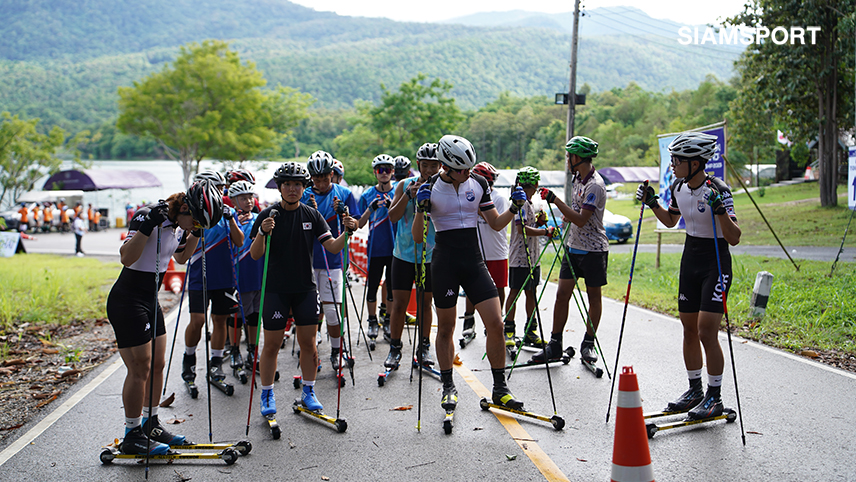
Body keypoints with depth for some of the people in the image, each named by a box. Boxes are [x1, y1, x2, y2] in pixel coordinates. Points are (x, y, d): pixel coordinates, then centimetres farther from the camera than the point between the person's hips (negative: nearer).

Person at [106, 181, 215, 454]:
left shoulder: (178, 224, 4)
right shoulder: (147, 216, -21)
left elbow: (181, 258, 21)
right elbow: (126, 257, -31)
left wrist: (195, 234, 8)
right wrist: (149, 225, -37)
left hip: (150, 301, 9)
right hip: (127, 302, -9)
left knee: (157, 365, 14)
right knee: (140, 369, -4)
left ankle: (150, 424, 29)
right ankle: (132, 436, 9)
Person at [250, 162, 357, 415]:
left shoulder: (312, 215, 4)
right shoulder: (268, 215, -5)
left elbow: (332, 247, 0)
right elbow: (255, 255, -10)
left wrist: (347, 232, -19)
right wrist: (262, 233, -28)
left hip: (305, 288, 3)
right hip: (275, 289, -3)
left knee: (308, 342, 7)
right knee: (272, 344, 1)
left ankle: (308, 392, 21)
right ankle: (267, 396, 14)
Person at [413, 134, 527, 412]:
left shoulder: (479, 184, 4)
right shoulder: (431, 189, -7)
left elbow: (496, 224, 11)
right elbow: (417, 238, -8)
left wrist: (514, 208, -6)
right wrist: (421, 209, -23)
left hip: (474, 263, 3)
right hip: (445, 263, -3)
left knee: (495, 325, -5)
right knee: (446, 329, 7)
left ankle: (500, 390, 7)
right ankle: (448, 388, 24)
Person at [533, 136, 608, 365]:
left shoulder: (595, 185, -19)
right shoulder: (578, 178, 10)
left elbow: (581, 219, -25)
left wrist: (556, 200, -24)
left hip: (593, 249, -8)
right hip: (573, 246, 8)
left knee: (593, 296, 5)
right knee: (562, 294, 2)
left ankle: (588, 344, 16)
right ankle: (555, 345, 5)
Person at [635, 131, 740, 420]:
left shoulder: (718, 191, -19)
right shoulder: (678, 188, 1)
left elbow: (734, 239, -21)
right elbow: (671, 221, 21)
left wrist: (719, 210, -34)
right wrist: (652, 203, 6)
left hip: (716, 264, -7)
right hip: (690, 262, 7)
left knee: (706, 332, -11)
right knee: (689, 330, 11)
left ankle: (714, 398, 3)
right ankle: (695, 390, 25)